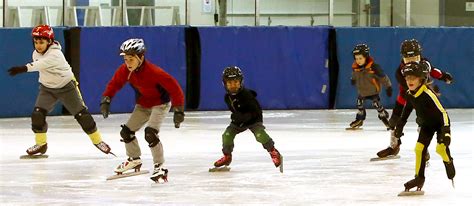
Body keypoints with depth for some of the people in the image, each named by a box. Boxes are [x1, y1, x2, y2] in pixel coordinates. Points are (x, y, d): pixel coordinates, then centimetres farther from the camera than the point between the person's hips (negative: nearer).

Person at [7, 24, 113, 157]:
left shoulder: (55, 54, -30)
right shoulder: (36, 54, -6)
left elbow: (40, 65, -48)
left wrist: (23, 68, -62)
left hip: (66, 87, -6)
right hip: (47, 88, 6)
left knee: (81, 114, -3)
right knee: (37, 114, -12)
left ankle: (97, 140, 13)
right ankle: (41, 144, 1)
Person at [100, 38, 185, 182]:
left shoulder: (154, 72, -33)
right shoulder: (125, 71, -14)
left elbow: (174, 88, -30)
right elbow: (115, 84, 3)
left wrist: (178, 110, -30)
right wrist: (106, 99, -10)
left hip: (160, 104, -7)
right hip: (142, 105, 7)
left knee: (150, 133, -26)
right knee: (126, 131, 8)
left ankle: (160, 167, -15)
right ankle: (134, 160, 32)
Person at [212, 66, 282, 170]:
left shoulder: (246, 95, -29)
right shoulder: (227, 97, -9)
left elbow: (256, 110, -29)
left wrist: (245, 117, -39)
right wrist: (236, 116, -7)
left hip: (254, 119, -6)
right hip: (239, 121, 6)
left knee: (260, 134, -25)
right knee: (227, 134, -6)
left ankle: (273, 152, -4)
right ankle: (227, 156, 15)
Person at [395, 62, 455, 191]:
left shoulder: (428, 94, -34)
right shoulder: (410, 94, -11)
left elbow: (443, 112, -33)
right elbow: (407, 110, 11)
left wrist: (446, 131, -38)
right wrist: (400, 125, 15)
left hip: (439, 123, -6)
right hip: (426, 124, 6)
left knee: (441, 148, -22)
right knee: (419, 148, -3)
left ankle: (449, 165, 9)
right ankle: (419, 177, 7)